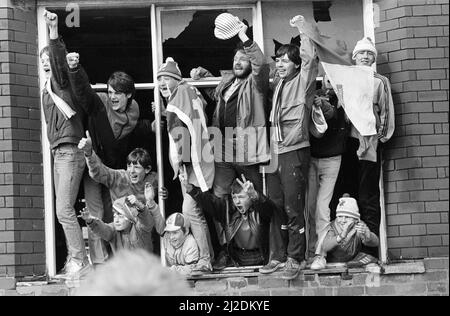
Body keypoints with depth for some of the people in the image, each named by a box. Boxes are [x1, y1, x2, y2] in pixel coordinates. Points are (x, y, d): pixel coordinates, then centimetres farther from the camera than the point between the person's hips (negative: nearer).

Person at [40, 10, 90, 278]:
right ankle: (74, 259, 11)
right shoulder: (47, 88, 20)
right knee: (65, 210, 8)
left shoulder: (62, 81, -4)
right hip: (59, 153, 9)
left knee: (64, 210, -13)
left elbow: (60, 57, -25)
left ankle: (80, 260, -12)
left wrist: (54, 32, -37)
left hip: (70, 152, -9)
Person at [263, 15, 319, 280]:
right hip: (275, 151, 7)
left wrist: (303, 29, -11)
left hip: (295, 151, -7)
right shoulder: (277, 83, 16)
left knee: (293, 209, -6)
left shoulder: (302, 82, -2)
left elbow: (310, 58, -15)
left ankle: (296, 259, -1)